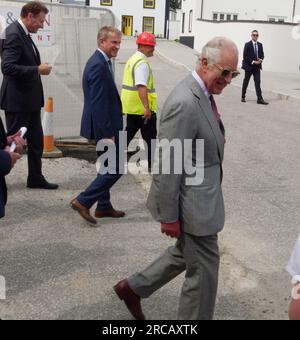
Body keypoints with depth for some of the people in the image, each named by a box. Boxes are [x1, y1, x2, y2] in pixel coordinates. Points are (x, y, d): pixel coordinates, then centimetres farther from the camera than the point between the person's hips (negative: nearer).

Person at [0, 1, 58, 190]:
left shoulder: (24, 34, 12)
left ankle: (36, 178, 27)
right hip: (17, 101, -10)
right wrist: (37, 69, -23)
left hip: (30, 100, 10)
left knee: (37, 141, 15)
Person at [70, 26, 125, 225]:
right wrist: (107, 135, -24)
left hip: (105, 126, 10)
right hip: (105, 127, -10)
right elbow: (98, 105, -25)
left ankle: (104, 206, 28)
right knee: (115, 169, -3)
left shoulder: (100, 61, 12)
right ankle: (83, 201, 2)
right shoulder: (99, 66, -20)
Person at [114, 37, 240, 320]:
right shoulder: (184, 103, -26)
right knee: (204, 268, 7)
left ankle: (133, 288, 41)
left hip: (201, 196, 10)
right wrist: (168, 216, -20)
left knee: (186, 254, 26)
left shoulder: (202, 94, 5)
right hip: (191, 205, -10)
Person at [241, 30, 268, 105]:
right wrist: (253, 62, -17)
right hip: (249, 66, -3)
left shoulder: (260, 45, 8)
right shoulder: (247, 45, -6)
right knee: (246, 82, 10)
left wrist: (261, 60, -10)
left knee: (258, 82, -5)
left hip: (257, 66, 3)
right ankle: (243, 97, 25)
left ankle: (260, 99, -11)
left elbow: (262, 54, 12)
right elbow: (245, 56, -11)